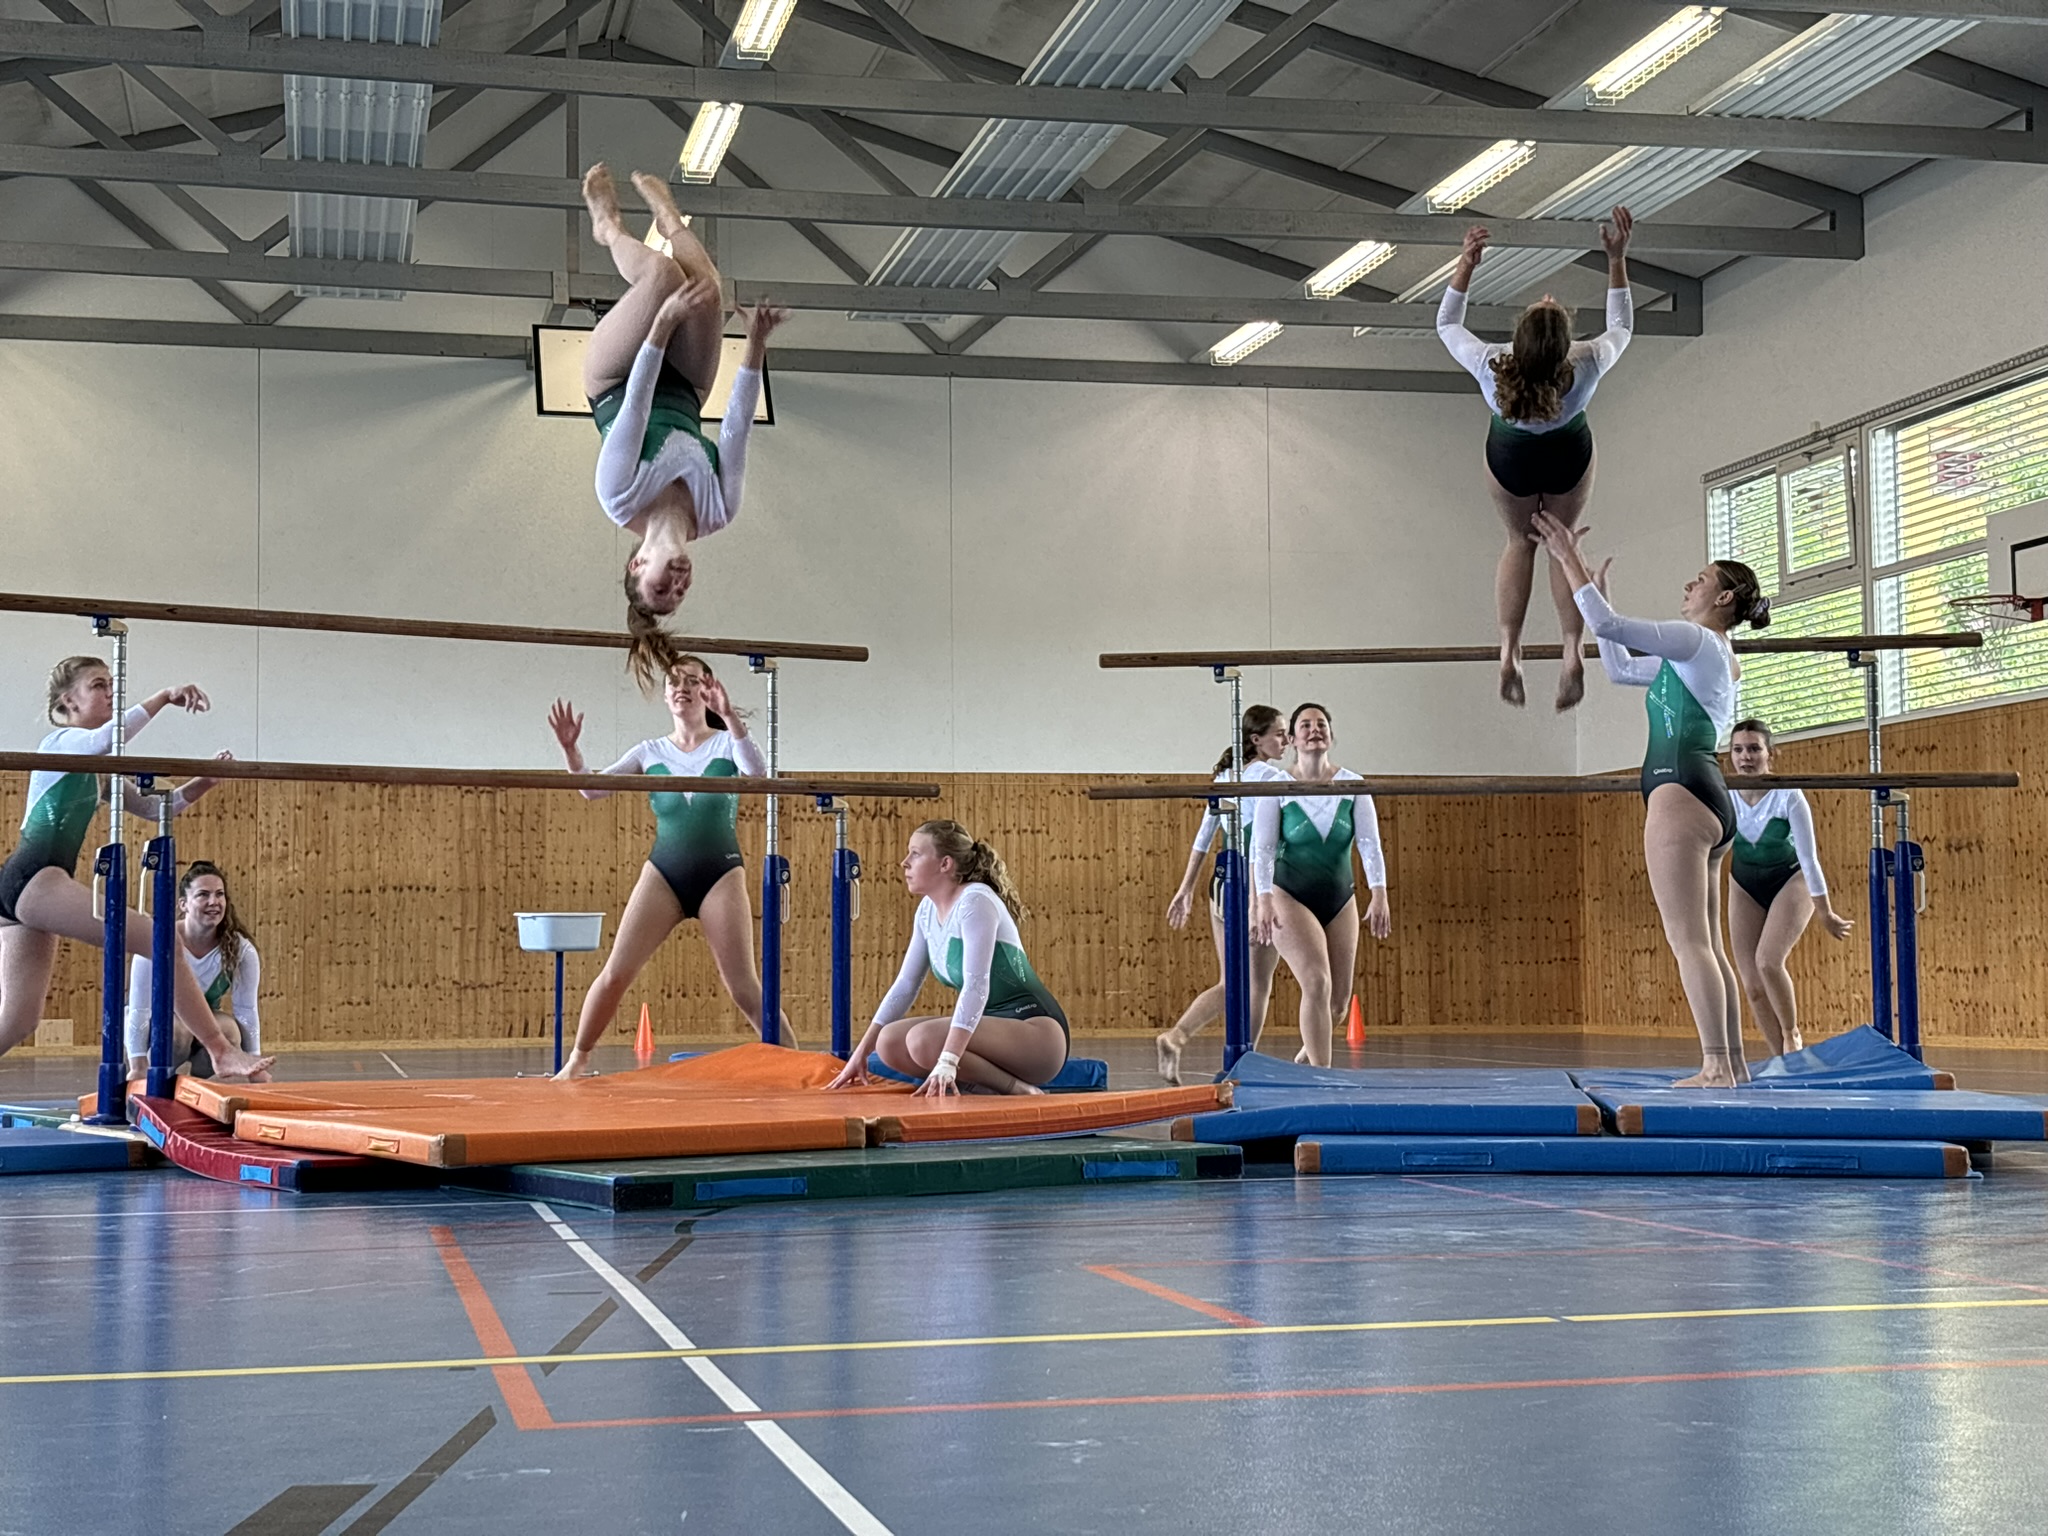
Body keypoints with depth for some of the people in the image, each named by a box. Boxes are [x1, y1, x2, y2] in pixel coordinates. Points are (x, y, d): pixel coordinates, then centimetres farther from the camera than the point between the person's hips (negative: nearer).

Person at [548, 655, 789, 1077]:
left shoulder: (727, 742, 2)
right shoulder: (650, 752, 10)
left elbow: (758, 773, -19)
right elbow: (591, 790, 5)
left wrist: (731, 718, -32)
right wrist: (571, 750, -12)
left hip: (721, 873, -2)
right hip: (663, 872, 3)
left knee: (743, 987, -7)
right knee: (615, 974, -4)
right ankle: (578, 1058, 14)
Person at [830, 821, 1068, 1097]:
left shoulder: (975, 902, -17)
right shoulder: (928, 910, 9)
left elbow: (976, 987, -27)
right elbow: (905, 985, 15)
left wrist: (947, 1063, -36)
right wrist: (861, 1052, 10)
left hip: (1037, 1031, -9)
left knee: (924, 1040, -30)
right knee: (890, 1041, -9)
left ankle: (1016, 1089, -16)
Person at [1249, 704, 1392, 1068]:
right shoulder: (1277, 788, -6)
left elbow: (1369, 842, -6)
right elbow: (1262, 848, -10)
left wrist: (1379, 894, -18)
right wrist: (1264, 900, -22)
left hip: (1340, 900, 4)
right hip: (1290, 898, -4)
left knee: (1339, 1003, 8)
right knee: (1317, 983, -22)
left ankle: (1308, 1056, 36)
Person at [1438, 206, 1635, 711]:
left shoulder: (1492, 368, -41)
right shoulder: (1586, 366, -40)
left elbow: (1447, 324, -20)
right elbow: (1621, 326, -16)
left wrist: (1465, 265, -25)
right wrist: (1617, 258, -18)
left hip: (1510, 459, 0)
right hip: (1569, 457, 0)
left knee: (1519, 542, 24)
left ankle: (1509, 654, 11)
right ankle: (1574, 652, 5)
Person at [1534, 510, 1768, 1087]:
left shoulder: (1699, 641, -5)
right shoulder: (1714, 660, 24)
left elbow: (1609, 627, -15)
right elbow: (1621, 668, 32)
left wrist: (1569, 559, -7)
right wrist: (1599, 590, 34)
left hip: (1679, 791, -10)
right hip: (1707, 798, 10)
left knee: (1688, 940, -13)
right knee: (1704, 944, 11)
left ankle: (1716, 1066, -17)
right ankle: (1731, 1063, 12)